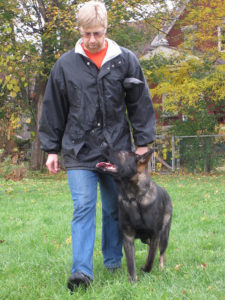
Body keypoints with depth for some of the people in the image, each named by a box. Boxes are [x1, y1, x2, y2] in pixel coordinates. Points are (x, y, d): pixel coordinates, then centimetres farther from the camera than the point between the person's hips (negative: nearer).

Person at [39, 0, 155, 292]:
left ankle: (113, 262, 27)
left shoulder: (126, 60, 1)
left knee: (114, 209, 11)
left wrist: (142, 143, 3)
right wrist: (52, 149, 7)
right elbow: (53, 109, 7)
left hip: (117, 149, 1)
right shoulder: (66, 65, 1)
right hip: (79, 151, -1)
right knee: (83, 207, -9)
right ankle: (82, 270, -10)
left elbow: (141, 104, 5)